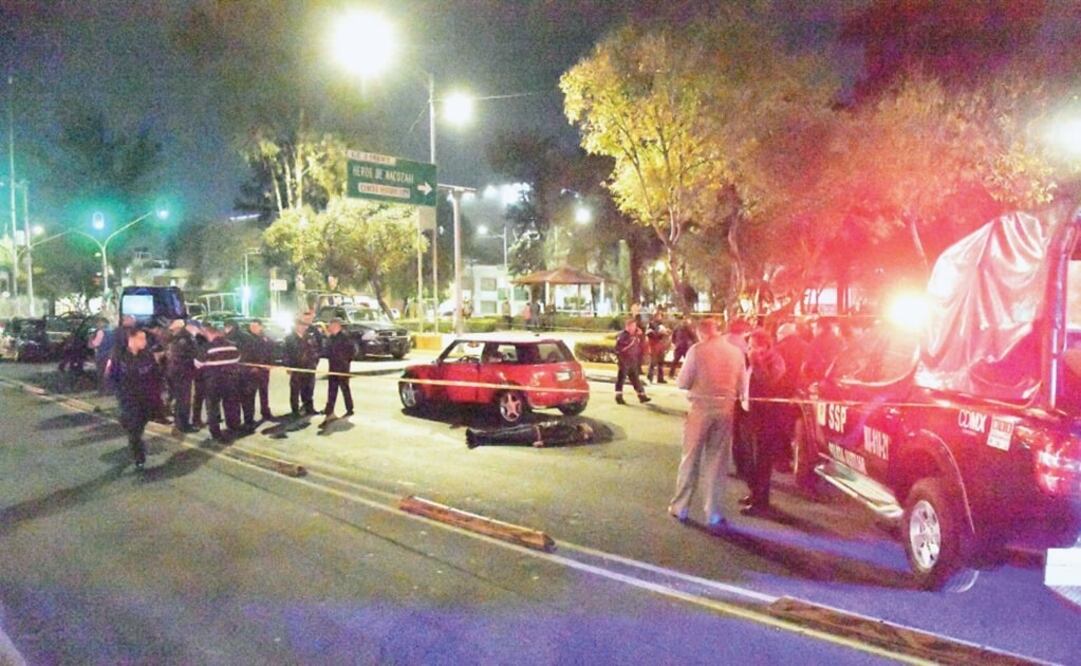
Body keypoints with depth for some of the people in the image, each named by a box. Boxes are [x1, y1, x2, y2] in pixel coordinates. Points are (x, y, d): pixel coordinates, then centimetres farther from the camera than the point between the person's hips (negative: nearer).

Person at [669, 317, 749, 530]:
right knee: (717, 461, 9)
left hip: (701, 408, -2)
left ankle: (680, 507, 17)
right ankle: (714, 514, 13)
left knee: (691, 458, 9)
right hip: (725, 410, 3)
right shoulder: (736, 352, 2)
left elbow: (682, 383, -5)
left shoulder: (697, 350, -8)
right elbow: (742, 388, 5)